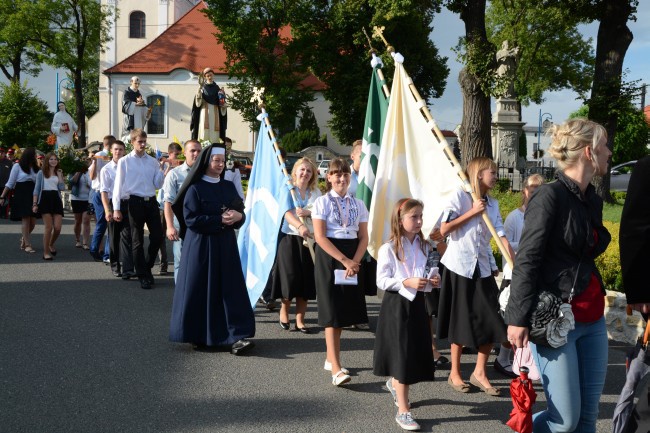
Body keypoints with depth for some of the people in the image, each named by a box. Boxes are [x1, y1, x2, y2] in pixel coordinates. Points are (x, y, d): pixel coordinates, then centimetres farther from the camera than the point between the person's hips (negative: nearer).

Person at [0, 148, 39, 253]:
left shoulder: (35, 168, 11)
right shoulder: (17, 166, -2)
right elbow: (10, 183, -1)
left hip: (32, 196, 5)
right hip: (21, 196, -5)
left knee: (33, 221, 2)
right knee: (26, 220, -7)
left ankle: (24, 238, 29)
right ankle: (27, 245, 0)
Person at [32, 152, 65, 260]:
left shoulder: (58, 173, 15)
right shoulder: (41, 173, 5)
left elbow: (62, 188, 1)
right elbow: (37, 189, 3)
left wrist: (60, 175, 0)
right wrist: (35, 204, -5)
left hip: (56, 199, 3)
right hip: (45, 198, -3)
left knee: (58, 228, -4)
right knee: (48, 227, -9)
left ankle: (51, 244, 26)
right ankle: (46, 252, 0)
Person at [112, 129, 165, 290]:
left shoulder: (153, 161, 8)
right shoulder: (124, 162, 0)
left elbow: (158, 185, 10)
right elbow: (118, 185, -1)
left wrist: (162, 168, -4)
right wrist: (116, 208, -6)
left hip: (151, 201, 3)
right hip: (135, 202, -3)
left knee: (157, 236, 2)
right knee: (137, 240, 6)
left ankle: (147, 267, 26)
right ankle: (143, 276, 15)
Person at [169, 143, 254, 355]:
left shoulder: (229, 186, 10)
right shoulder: (195, 189, -4)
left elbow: (240, 213, 13)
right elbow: (191, 219, -12)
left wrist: (238, 216, -11)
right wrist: (220, 220, -17)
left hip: (226, 245, 4)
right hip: (200, 246, -4)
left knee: (230, 289, -2)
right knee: (201, 291, 1)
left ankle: (235, 336, -5)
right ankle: (197, 336, 15)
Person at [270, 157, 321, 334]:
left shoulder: (316, 192, 11)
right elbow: (287, 213, -15)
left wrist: (307, 212, -18)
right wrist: (300, 226, -33)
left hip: (309, 240, 3)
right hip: (290, 238, -3)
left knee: (306, 279, 1)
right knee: (291, 276, -6)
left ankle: (300, 319, 10)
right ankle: (284, 309, 21)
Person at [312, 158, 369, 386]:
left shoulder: (358, 204, 9)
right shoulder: (322, 202, -3)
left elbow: (363, 237, 6)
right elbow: (320, 236, -11)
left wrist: (354, 261, -10)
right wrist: (344, 260, -17)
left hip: (353, 259, 5)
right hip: (329, 257, -5)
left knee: (345, 310, 9)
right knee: (332, 311, -10)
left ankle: (331, 358, 24)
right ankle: (336, 369, -14)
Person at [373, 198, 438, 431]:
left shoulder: (424, 246, 6)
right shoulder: (389, 249, -12)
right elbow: (381, 281, -13)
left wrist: (433, 281, -4)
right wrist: (407, 282, -23)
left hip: (417, 303, 6)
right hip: (397, 305, -6)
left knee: (417, 353, 13)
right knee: (403, 355, -3)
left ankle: (395, 383, 45)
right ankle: (403, 411, 6)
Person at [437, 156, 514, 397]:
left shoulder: (493, 204, 10)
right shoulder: (460, 195, -6)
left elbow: (502, 235, 3)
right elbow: (444, 230, -13)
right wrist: (472, 212, -14)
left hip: (482, 268, 5)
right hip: (459, 266, -5)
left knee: (491, 321, 1)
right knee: (461, 321, 4)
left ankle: (479, 373, 16)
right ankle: (455, 373, 20)